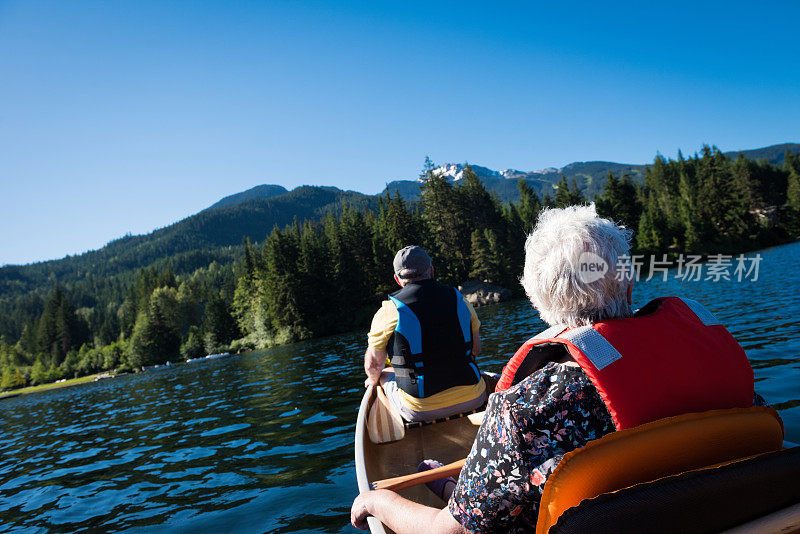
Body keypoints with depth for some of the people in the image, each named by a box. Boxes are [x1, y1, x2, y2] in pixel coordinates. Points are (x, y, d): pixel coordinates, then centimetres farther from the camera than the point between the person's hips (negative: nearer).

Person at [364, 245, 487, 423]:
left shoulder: (388, 313, -9)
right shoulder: (460, 300, 3)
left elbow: (373, 365, 0)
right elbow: (476, 349, 12)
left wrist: (373, 379, 24)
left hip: (422, 410, -3)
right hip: (474, 398, 3)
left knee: (385, 375, 26)